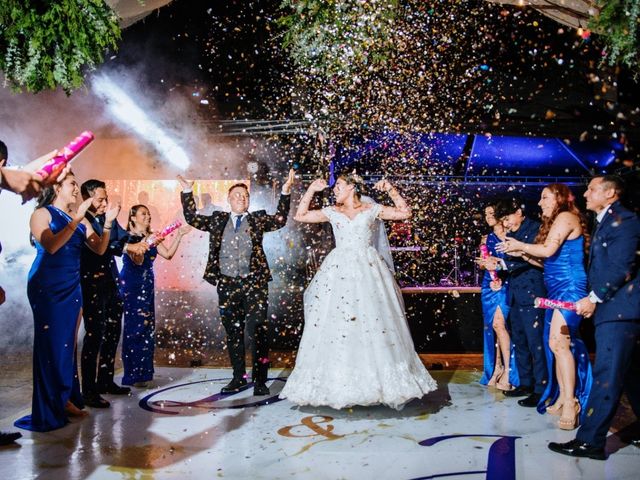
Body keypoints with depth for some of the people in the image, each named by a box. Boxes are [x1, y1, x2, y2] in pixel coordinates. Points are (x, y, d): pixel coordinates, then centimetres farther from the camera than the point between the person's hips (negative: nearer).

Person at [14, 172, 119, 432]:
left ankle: (65, 399, 13)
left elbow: (100, 249, 3)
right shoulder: (42, 213, -4)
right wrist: (76, 220, -22)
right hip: (47, 287, -5)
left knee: (68, 342, 6)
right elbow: (51, 246, -20)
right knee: (50, 343, -2)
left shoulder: (80, 218, 10)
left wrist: (108, 222, -7)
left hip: (72, 287, 5)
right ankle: (48, 410, 6)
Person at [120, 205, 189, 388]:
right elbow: (137, 259, -19)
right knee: (134, 327, -6)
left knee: (147, 327, 6)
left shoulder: (151, 237, 12)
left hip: (147, 286, 6)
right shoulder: (128, 237, -5)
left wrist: (179, 235, -2)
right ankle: (133, 375, 1)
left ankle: (142, 372, 15)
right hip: (131, 286, -6)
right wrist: (147, 241, -24)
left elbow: (168, 254, 1)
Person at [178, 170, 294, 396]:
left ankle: (260, 380, 3)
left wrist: (285, 192, -12)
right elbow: (192, 218, 14)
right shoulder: (218, 220, 13)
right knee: (233, 333, 10)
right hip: (227, 285, 3)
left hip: (254, 284, -2)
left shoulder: (258, 219, 8)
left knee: (259, 331, -6)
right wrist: (187, 193, 6)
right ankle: (238, 378, 21)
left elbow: (279, 220, -3)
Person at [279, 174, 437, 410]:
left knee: (374, 321, -2)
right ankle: (338, 380, 3)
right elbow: (300, 215, 13)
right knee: (335, 322, -5)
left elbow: (405, 212, 7)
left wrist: (390, 189, 2)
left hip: (368, 271, -1)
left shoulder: (372, 209, 9)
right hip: (339, 271, 1)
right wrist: (312, 190, 10)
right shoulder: (332, 212, 13)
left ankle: (377, 379, 9)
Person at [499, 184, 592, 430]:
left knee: (558, 342, -17)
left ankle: (570, 402, -14)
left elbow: (548, 250, -18)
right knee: (556, 344, 8)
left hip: (570, 287, -10)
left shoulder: (566, 217, -6)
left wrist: (520, 246, -4)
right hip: (556, 289, 10)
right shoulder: (556, 221, 21)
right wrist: (521, 254, 15)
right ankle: (562, 397, 13)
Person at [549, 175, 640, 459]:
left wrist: (593, 298, -16)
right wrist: (593, 299, 8)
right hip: (612, 308, 10)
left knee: (607, 376, -8)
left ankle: (590, 441, -4)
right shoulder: (605, 223, 20)